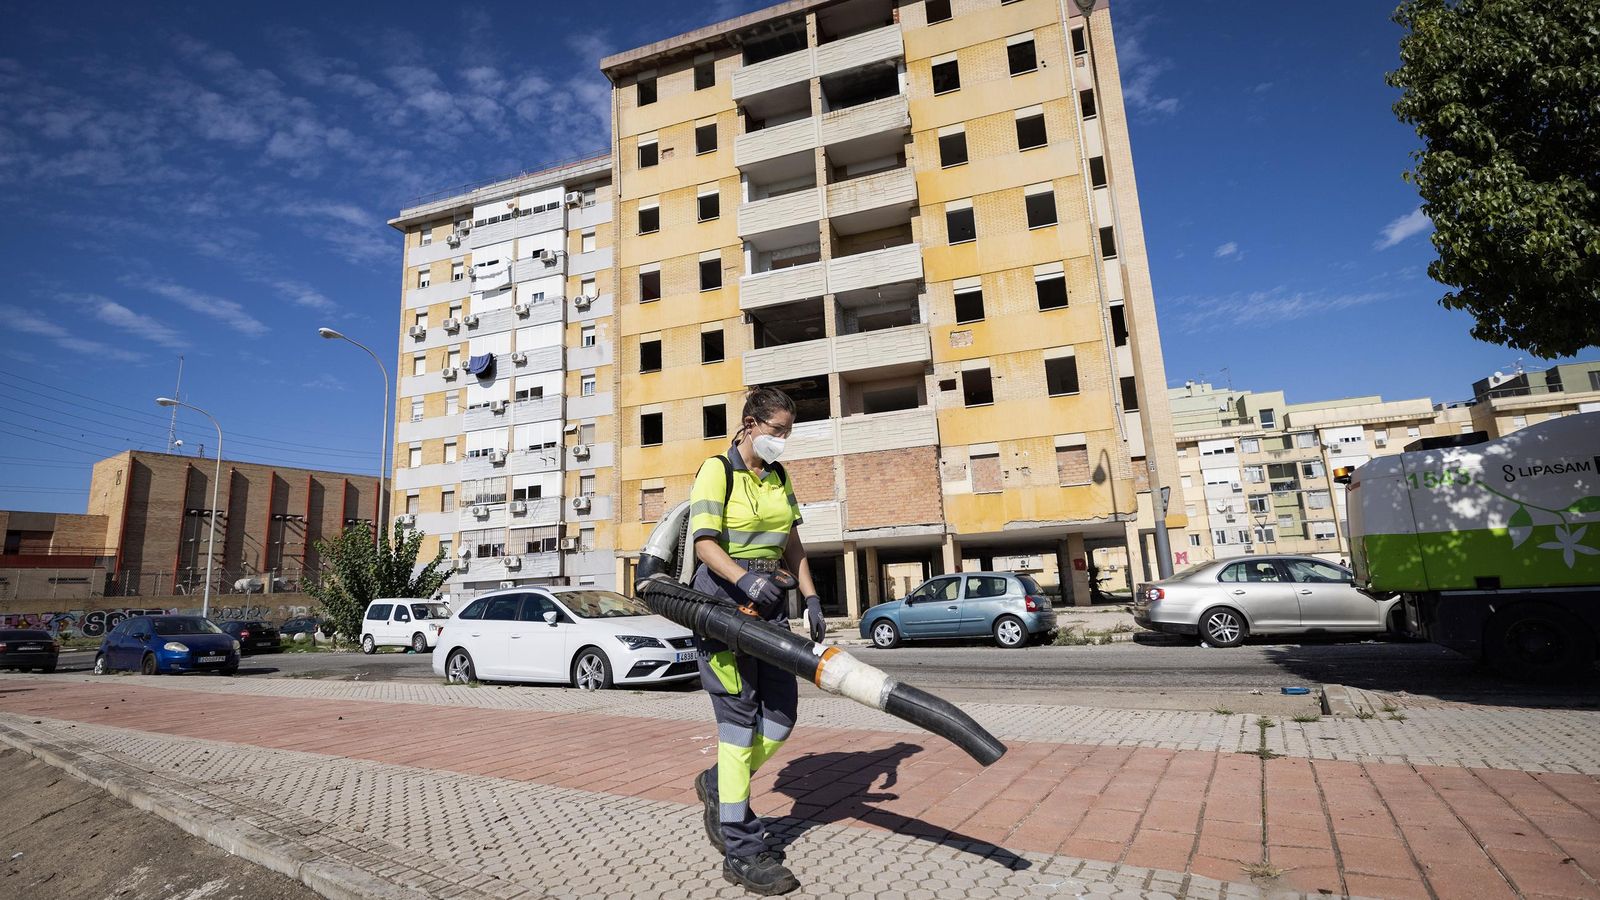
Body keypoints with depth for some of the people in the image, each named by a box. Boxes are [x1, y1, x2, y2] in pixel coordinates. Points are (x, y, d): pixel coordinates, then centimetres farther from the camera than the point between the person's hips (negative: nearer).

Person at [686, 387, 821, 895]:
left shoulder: (779, 477, 13)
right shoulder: (717, 471, -8)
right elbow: (703, 543, -16)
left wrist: (810, 595, 6)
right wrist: (745, 580, -32)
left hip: (769, 601, 7)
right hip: (722, 597, -7)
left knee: (781, 714, 5)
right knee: (739, 719, -6)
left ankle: (718, 785, 30)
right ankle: (741, 851, 4)